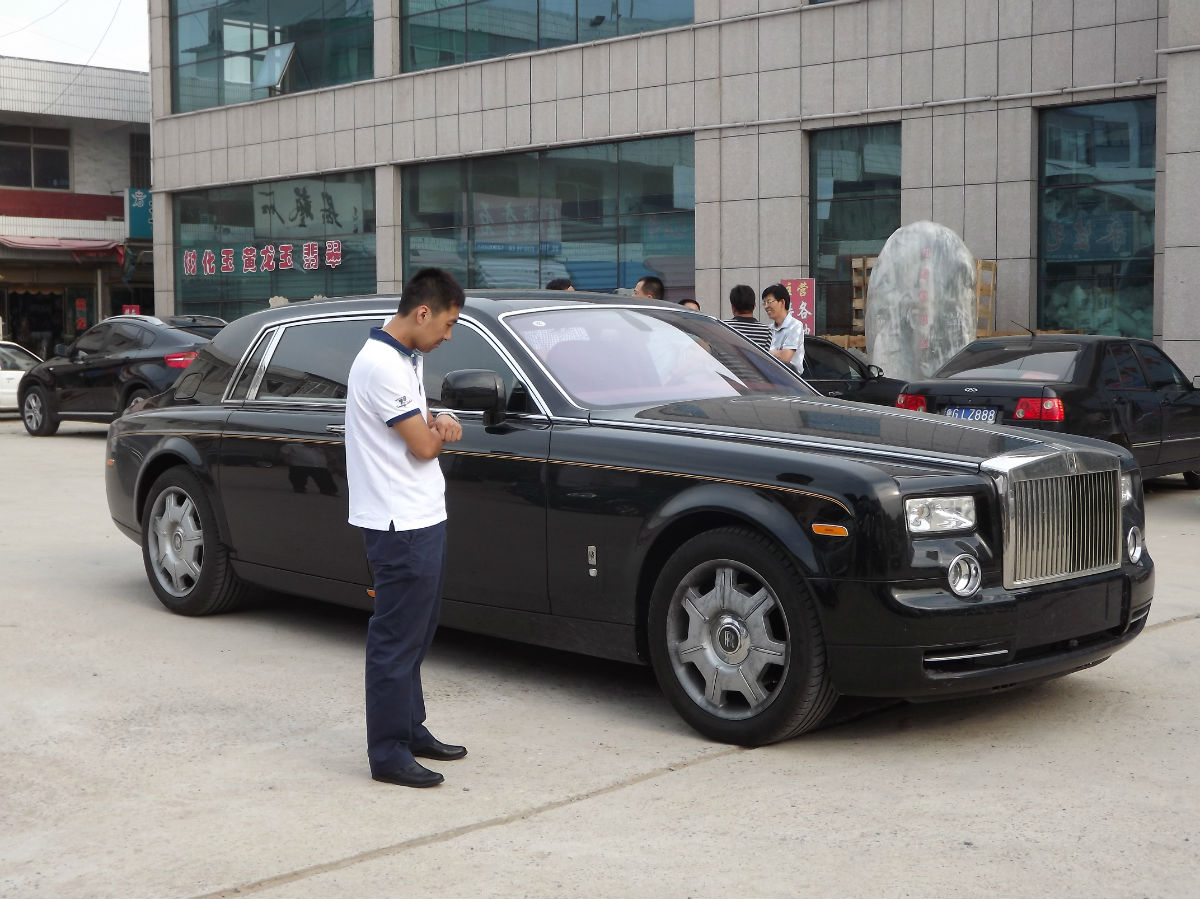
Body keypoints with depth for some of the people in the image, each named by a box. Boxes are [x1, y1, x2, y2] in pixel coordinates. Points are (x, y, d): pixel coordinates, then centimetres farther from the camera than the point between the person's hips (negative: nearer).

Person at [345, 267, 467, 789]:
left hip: (421, 518, 10)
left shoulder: (404, 358, 14)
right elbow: (423, 446, -19)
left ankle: (410, 730, 28)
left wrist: (436, 423, -3)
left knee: (414, 633, 18)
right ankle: (388, 753, 3)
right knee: (397, 639, -4)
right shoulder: (382, 365, -19)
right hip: (400, 525, -10)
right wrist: (442, 430, 4)